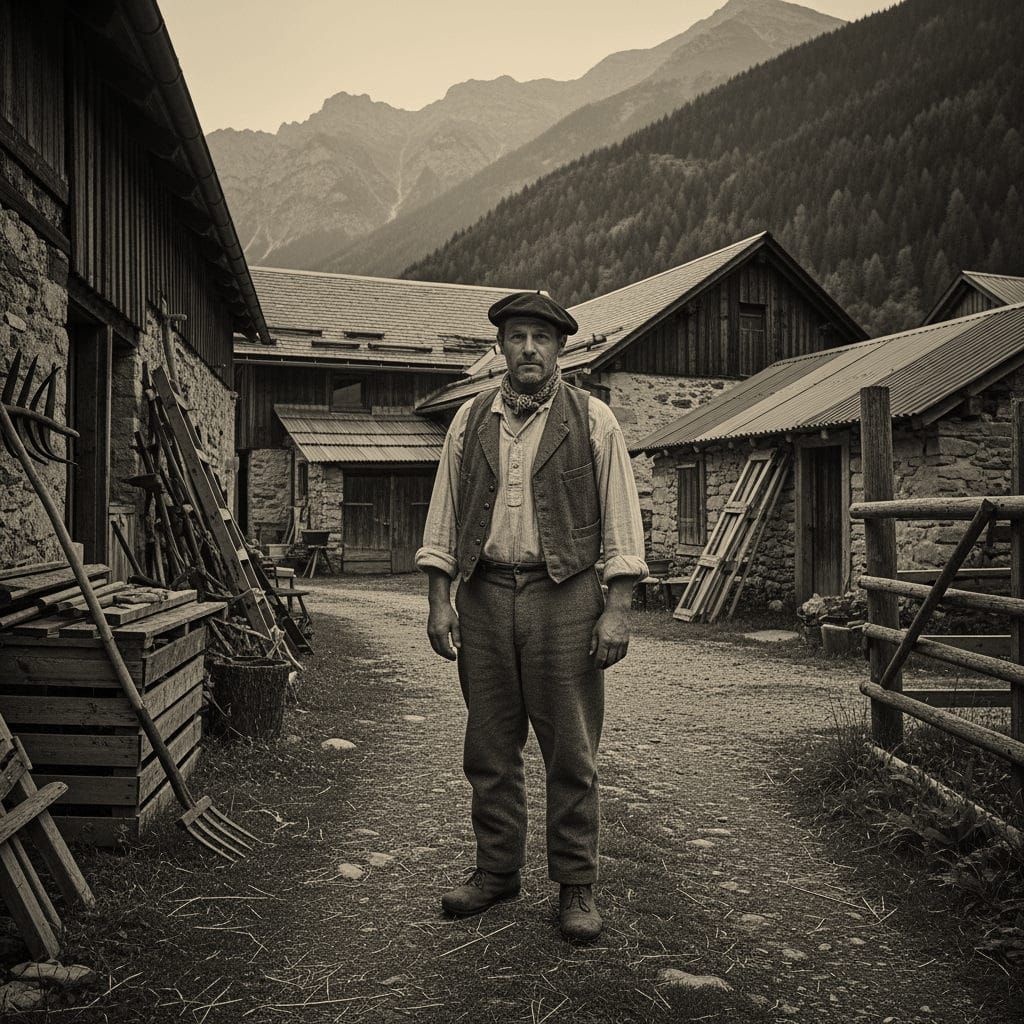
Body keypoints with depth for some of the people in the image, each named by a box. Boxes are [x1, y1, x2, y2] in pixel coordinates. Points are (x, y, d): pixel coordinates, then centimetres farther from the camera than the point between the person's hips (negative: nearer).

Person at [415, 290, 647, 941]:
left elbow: (621, 521, 0)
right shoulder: (470, 421, 11)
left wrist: (618, 610, -7)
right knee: (490, 749, 10)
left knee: (571, 753, 3)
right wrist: (439, 601, 4)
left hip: (564, 597, -3)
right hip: (484, 596, 3)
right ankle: (497, 871, 26)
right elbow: (443, 516, 12)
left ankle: (577, 887, 17)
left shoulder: (593, 421, 3)